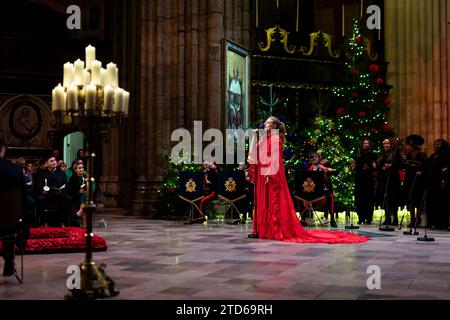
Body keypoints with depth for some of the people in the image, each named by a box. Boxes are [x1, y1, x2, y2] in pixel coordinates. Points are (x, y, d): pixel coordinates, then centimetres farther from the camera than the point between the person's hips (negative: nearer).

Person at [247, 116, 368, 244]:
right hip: (262, 175, 9)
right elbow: (255, 154, 14)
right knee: (262, 202, 7)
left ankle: (276, 230, -3)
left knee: (274, 202, -6)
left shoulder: (276, 139, -8)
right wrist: (254, 137, 10)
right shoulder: (264, 139, 17)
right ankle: (262, 230, 10)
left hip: (272, 174, -9)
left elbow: (275, 158, -15)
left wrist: (270, 174, -22)